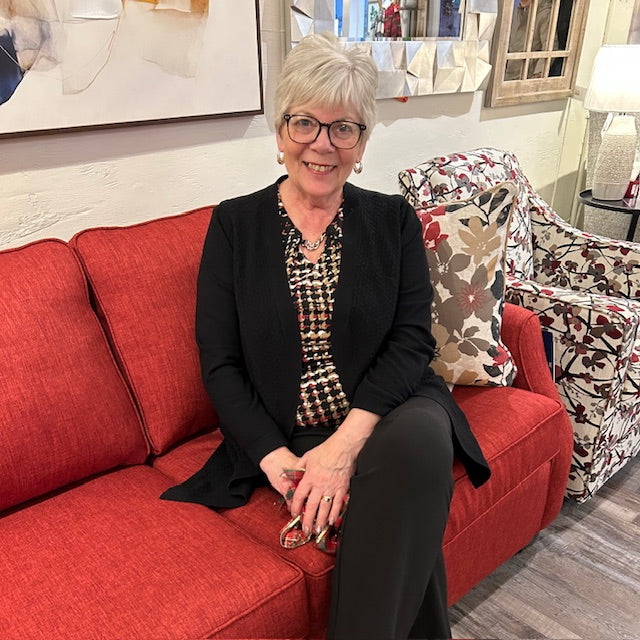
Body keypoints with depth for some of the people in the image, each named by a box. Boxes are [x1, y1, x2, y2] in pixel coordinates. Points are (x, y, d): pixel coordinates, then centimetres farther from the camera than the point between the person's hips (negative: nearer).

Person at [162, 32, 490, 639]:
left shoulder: (393, 220, 5)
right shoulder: (234, 224, 3)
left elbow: (413, 340, -4)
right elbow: (219, 363, 0)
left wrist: (346, 442, -19)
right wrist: (277, 459, -15)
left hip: (385, 412, 2)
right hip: (283, 435, -1)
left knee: (420, 438, -32)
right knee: (407, 516, -27)